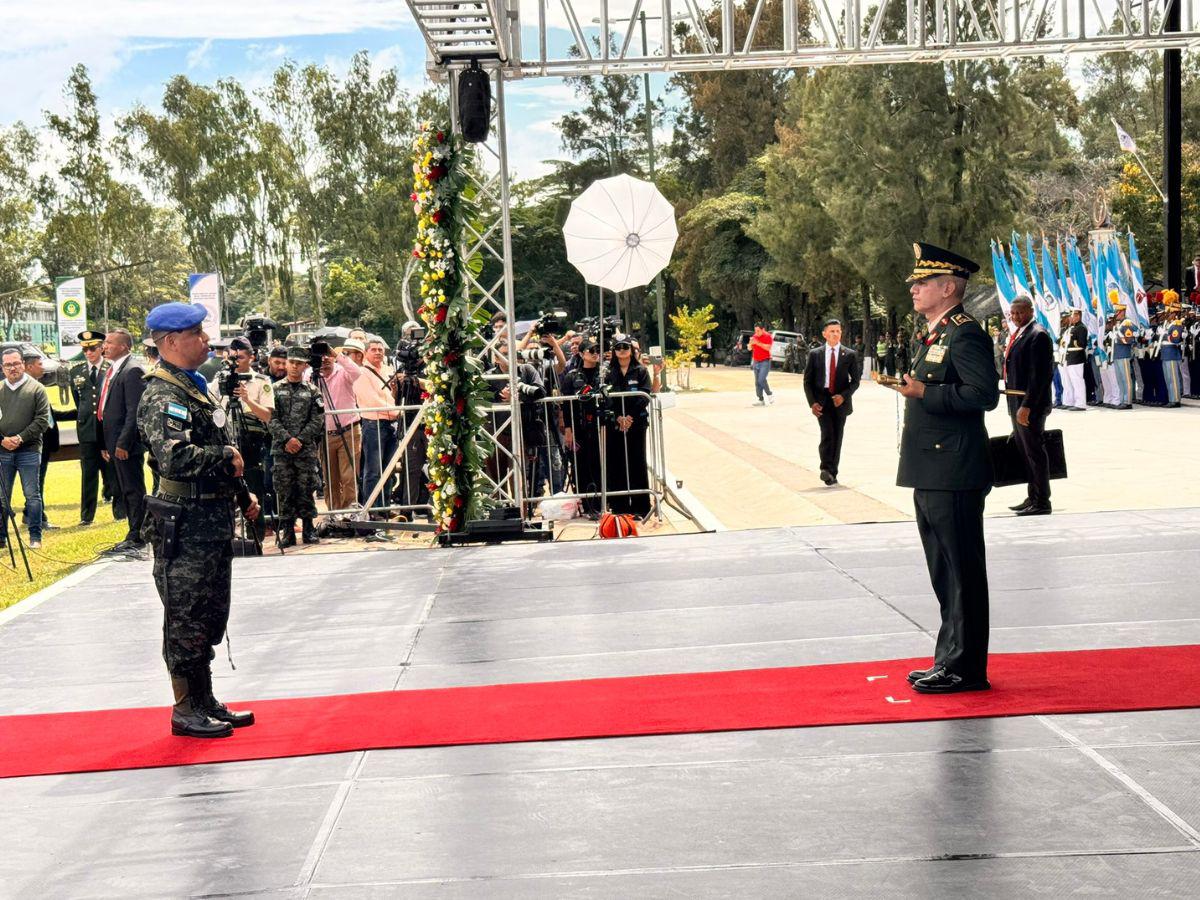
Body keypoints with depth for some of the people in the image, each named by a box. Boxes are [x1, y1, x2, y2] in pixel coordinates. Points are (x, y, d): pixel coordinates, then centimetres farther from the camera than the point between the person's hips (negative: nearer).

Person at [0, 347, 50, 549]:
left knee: (32, 495, 0)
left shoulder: (36, 389, 1)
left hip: (29, 451, -2)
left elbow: (42, 420, -4)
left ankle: (35, 537, 7)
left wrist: (20, 438, -12)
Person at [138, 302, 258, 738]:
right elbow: (174, 457, -32)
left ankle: (205, 703, 27)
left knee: (211, 616, 16)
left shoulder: (193, 387, 16)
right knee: (187, 620, -1)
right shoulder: (163, 397, -17)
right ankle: (186, 711, 9)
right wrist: (226, 457, -19)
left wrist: (242, 493, 23)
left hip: (213, 521, 10)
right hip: (185, 526, -10)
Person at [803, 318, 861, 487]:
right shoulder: (814, 354, 4)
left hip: (840, 401, 1)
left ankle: (832, 473, 13)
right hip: (821, 401, -1)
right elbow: (807, 381, 6)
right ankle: (826, 469, -15)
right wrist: (812, 402, -6)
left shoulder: (850, 355, 4)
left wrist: (843, 396, -12)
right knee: (827, 433, -18)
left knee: (837, 437, 5)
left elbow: (855, 380, 5)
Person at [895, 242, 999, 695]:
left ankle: (964, 669, 2)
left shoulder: (965, 334, -13)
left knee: (962, 572, -4)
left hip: (955, 476, -11)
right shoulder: (934, 336, 18)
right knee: (945, 573, 15)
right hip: (931, 475, 11)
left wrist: (926, 393, -24)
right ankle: (950, 662, 24)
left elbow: (985, 393, -23)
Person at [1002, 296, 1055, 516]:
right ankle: (1032, 498, 23)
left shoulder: (1038, 335, -15)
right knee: (1024, 451, 15)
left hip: (1030, 406, -10)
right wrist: (1015, 406, 18)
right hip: (1017, 405, 10)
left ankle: (1042, 502, 1)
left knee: (1035, 453, -4)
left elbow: (1039, 374, -21)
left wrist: (1027, 406, -24)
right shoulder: (1017, 334, 16)